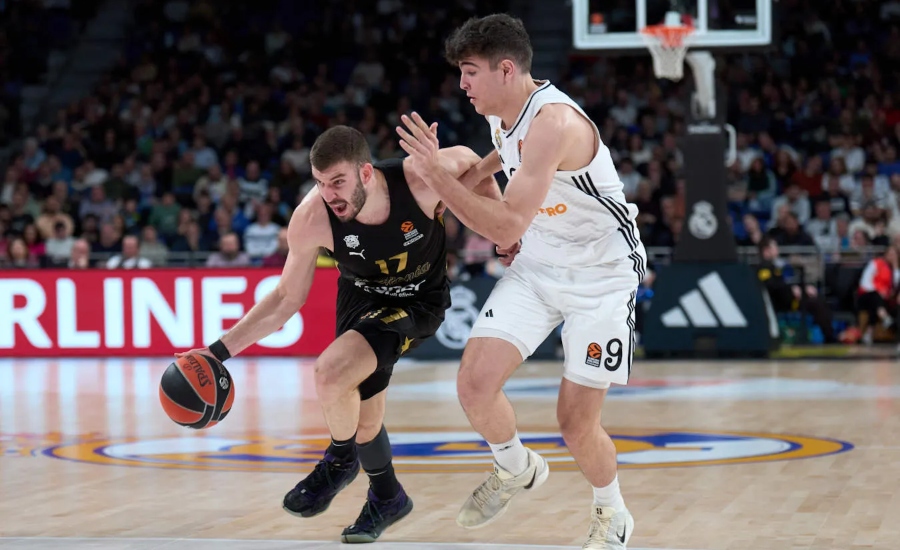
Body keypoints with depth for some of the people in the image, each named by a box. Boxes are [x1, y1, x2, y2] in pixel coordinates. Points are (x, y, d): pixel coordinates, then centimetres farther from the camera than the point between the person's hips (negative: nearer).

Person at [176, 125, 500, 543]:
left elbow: (470, 161, -8)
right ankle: (387, 498, 43)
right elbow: (287, 298, -12)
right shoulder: (311, 218, -27)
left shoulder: (421, 179, -33)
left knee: (331, 373, -25)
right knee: (362, 413, 13)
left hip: (419, 301, -3)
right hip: (360, 298, 3)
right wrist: (220, 351, -17)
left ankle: (341, 460, 5)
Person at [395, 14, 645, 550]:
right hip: (535, 266, 7)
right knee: (475, 383, -9)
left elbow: (506, 228, -34)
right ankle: (516, 470, 21)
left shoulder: (554, 121, -30)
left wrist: (436, 173, -34)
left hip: (602, 276, -7)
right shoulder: (503, 114, -2)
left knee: (577, 424, -4)